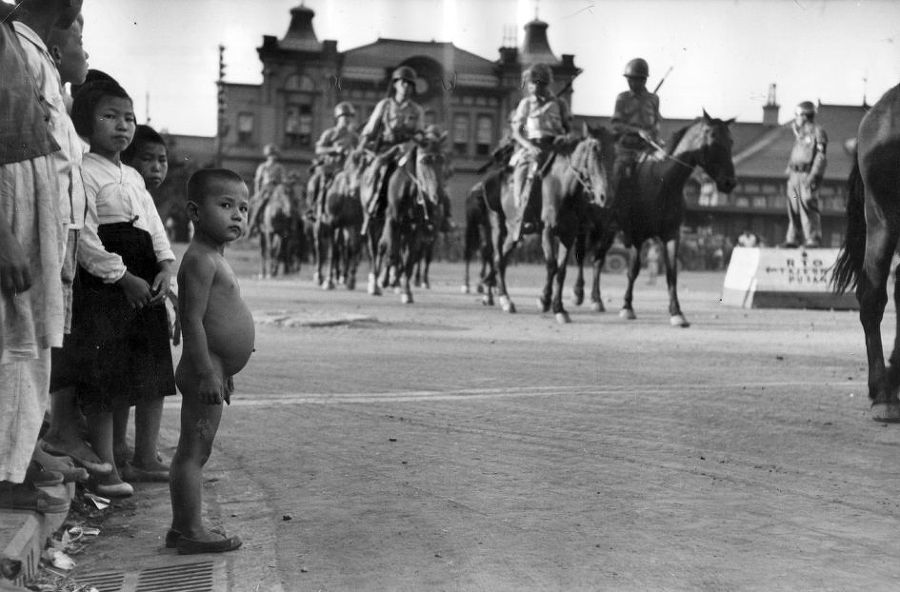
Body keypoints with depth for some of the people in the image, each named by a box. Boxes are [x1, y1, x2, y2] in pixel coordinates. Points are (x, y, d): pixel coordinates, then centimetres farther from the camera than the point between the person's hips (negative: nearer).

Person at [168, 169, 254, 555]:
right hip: (206, 370, -11)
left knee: (192, 451, 13)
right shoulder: (201, 259, -15)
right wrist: (207, 371, -24)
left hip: (213, 370, 11)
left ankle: (184, 526, 20)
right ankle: (190, 531, -3)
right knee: (194, 452, -6)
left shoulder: (214, 259, 17)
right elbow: (192, 319, -21)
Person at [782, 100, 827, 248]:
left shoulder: (817, 132, -5)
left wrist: (812, 176, -18)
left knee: (808, 208, -11)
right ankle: (792, 239, 13)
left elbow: (820, 156, -11)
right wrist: (789, 169, 15)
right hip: (794, 175, 8)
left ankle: (812, 240, -8)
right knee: (793, 208, 8)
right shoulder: (799, 132, 19)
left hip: (807, 174, -8)